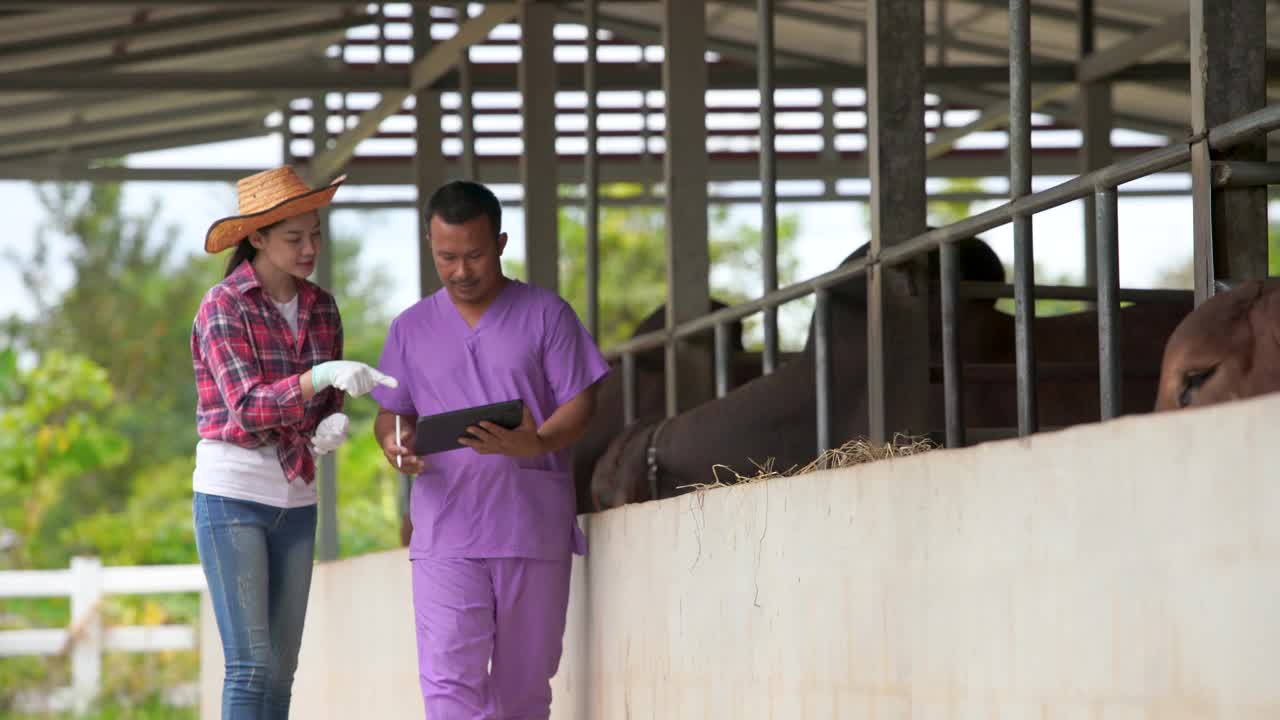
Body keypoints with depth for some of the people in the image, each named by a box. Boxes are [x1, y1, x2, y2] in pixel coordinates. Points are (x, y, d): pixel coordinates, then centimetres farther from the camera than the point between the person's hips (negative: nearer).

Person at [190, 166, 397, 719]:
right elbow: (248, 408, -21)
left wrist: (333, 425, -10)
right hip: (230, 496, -6)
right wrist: (325, 375, -36)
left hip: (296, 501, 6)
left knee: (280, 671, 5)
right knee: (251, 667, -12)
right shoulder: (223, 307, -11)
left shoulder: (321, 308, 8)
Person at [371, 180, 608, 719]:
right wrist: (392, 443, -9)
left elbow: (579, 403, 0)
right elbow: (390, 412, 16)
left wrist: (536, 445, -22)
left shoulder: (546, 315, 4)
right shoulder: (411, 329, 12)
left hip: (534, 532, -1)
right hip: (445, 534, 1)